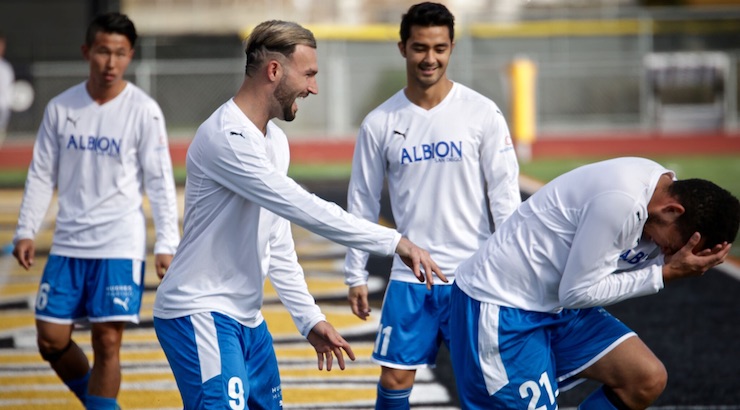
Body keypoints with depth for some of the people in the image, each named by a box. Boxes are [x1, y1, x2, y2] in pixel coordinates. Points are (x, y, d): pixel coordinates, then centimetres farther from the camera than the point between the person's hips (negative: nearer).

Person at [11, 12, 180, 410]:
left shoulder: (143, 111, -6)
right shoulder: (60, 108, 3)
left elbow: (160, 182, -4)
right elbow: (41, 174, 11)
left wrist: (167, 245, -9)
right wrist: (26, 231, 5)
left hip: (121, 246, -4)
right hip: (68, 243, 4)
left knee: (107, 342, -7)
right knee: (51, 340, 5)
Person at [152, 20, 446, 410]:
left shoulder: (274, 140, 12)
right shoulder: (226, 138, -19)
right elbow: (303, 209, -26)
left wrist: (310, 319, 14)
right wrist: (395, 242, -24)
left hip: (247, 317, 10)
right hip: (201, 315, -10)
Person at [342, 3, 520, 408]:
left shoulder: (482, 113, -4)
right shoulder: (379, 123, 1)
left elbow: (505, 196, -2)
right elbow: (362, 203, 8)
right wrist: (356, 275, 6)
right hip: (409, 276, 2)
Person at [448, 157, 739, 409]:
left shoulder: (666, 189, -1)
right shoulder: (621, 201, -30)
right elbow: (579, 292, -23)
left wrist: (672, 267, -15)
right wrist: (666, 273, -20)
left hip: (557, 304, 9)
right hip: (500, 308, -9)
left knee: (647, 379, -1)